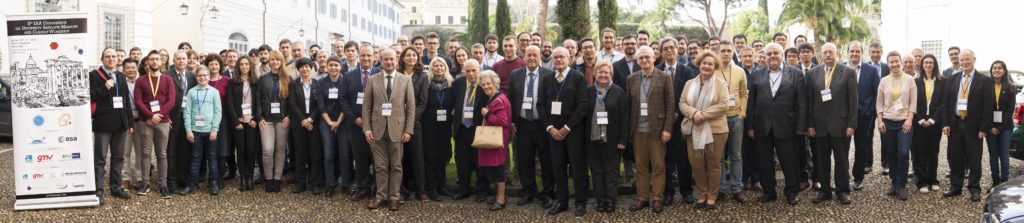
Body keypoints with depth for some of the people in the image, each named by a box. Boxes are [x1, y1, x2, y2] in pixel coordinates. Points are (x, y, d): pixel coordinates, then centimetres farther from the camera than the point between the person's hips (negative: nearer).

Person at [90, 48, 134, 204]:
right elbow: (90, 96, -10)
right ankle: (98, 191, -2)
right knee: (100, 159, -4)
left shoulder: (121, 76, 16)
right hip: (103, 123, -6)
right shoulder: (94, 75, -1)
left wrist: (130, 122, 13)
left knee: (118, 157, 12)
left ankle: (116, 187, 21)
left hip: (120, 122, 6)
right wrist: (104, 88, -21)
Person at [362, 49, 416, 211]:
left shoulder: (406, 80, 4)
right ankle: (381, 196, 15)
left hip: (397, 129, -1)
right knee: (380, 166, 5)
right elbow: (367, 107, 4)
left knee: (396, 166, 5)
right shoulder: (372, 80, 5)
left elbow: (411, 107, 2)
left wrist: (408, 130, -5)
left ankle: (394, 197, 13)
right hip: (377, 128, 1)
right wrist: (366, 129, -4)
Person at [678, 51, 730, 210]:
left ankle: (712, 196, 17)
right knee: (696, 164, 5)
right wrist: (693, 113, -16)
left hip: (715, 130, -3)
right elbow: (682, 103, 3)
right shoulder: (690, 84, 10)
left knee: (713, 164, 5)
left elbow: (723, 106, -12)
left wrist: (703, 114, -18)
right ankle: (702, 194, 21)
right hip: (694, 130, 3)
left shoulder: (721, 84, -2)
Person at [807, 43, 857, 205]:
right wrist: (809, 124, 0)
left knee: (842, 160, 7)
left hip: (840, 124, -2)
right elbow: (809, 100, 5)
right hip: (819, 124, 2)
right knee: (822, 160, 7)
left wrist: (851, 125, -8)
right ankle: (824, 190, 17)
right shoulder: (812, 73, 6)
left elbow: (853, 101, -3)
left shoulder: (848, 73, -1)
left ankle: (843, 191, 17)